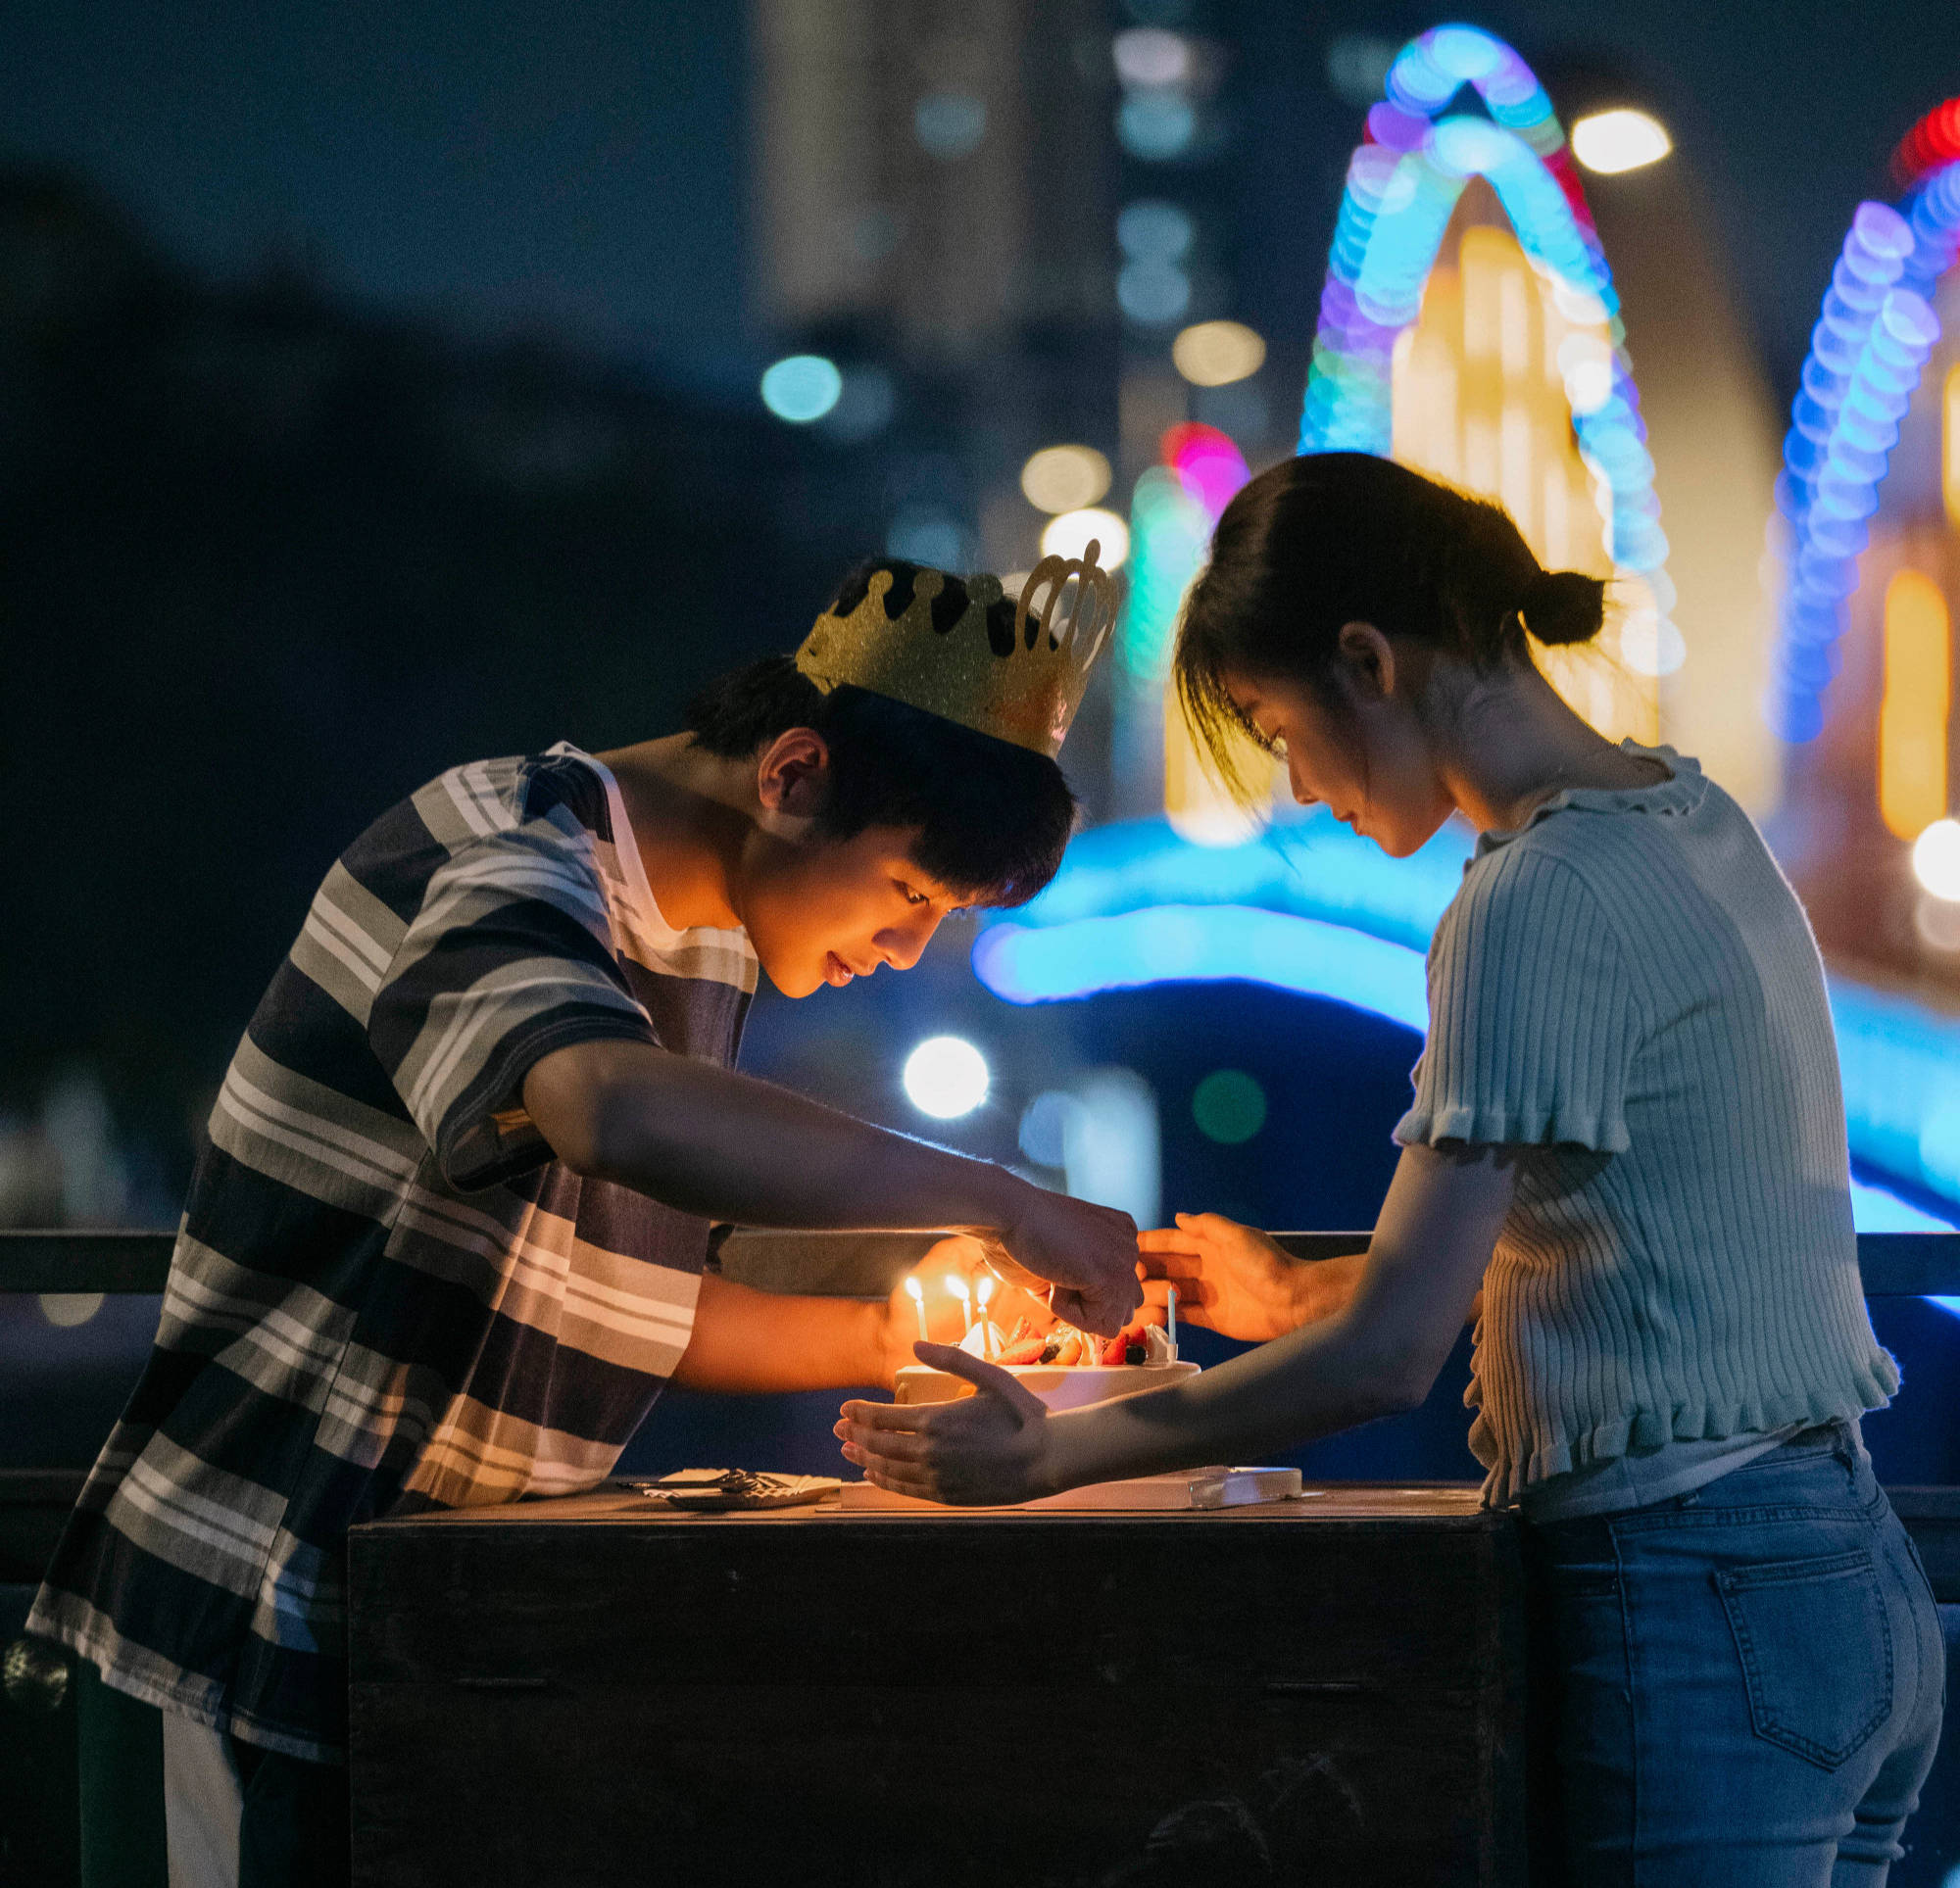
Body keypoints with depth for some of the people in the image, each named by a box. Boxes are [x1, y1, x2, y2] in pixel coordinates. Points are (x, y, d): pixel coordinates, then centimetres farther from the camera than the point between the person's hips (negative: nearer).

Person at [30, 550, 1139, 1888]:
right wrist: (993, 1203, -37)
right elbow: (619, 1113, -42)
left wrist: (887, 1335, 1)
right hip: (289, 1595, -9)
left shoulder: (702, 936, 12)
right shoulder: (499, 867, -19)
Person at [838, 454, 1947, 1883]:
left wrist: (1052, 1456, -8)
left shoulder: (1536, 907, -16)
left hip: (1696, 1621, -9)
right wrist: (1301, 1294, 22)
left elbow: (1392, 1355, -17)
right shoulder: (1690, 818, 13)